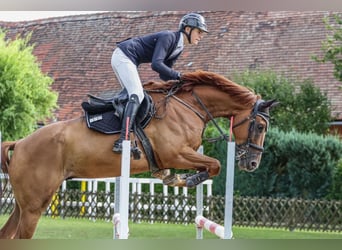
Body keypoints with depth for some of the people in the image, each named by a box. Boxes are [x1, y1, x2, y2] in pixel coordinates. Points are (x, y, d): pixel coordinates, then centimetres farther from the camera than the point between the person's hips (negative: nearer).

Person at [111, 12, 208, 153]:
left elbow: (164, 74, 14)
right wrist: (179, 75, -24)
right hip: (123, 56, -11)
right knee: (137, 95, -21)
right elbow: (156, 64, -28)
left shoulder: (179, 48, 11)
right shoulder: (168, 37, -18)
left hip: (128, 61, 11)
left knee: (134, 95, 10)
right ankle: (122, 141, -33)